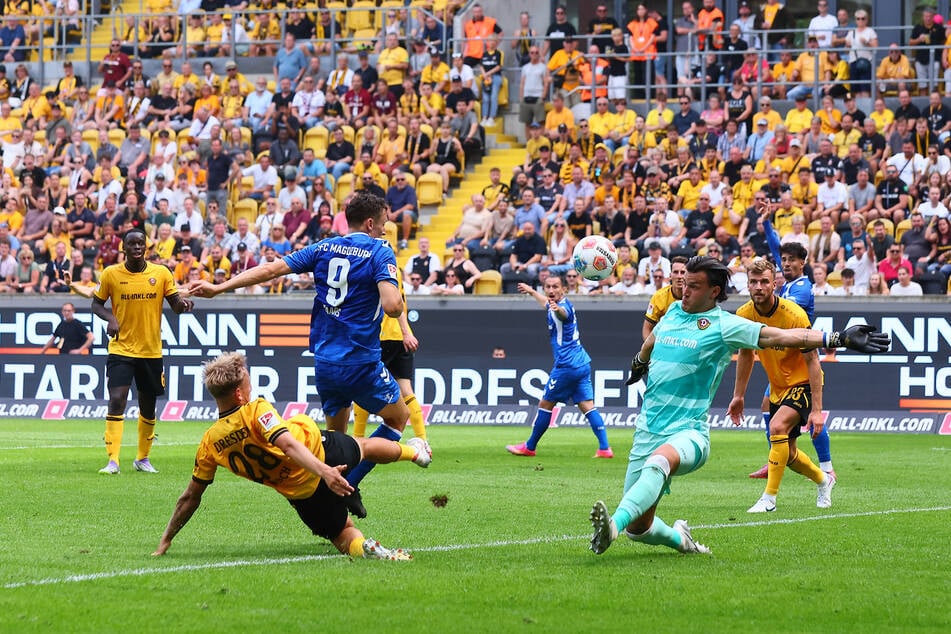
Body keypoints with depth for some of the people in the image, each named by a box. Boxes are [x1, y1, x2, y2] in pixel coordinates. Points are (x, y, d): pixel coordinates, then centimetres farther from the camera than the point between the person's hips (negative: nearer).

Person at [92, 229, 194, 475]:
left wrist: (183, 304, -20)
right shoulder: (111, 274, -3)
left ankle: (143, 459, 29)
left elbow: (176, 305, 4)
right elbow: (97, 304, 6)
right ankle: (113, 461, -17)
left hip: (151, 351, 2)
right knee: (117, 400, -17)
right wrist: (110, 318, -15)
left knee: (148, 407, 11)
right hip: (121, 349, -2)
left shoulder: (161, 273, 0)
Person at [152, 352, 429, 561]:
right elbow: (287, 444, -38)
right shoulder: (256, 411, -23)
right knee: (364, 446, 30)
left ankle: (362, 548, -14)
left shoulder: (210, 443, -9)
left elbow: (190, 497, -3)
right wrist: (324, 471, -49)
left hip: (302, 496, 3)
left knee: (343, 535, 20)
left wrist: (165, 541, 6)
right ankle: (413, 452, 57)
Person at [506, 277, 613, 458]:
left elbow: (563, 313, -43)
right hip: (582, 363, 9)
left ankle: (529, 447, 16)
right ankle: (604, 448, -8)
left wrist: (557, 309, -66)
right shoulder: (556, 305, 13)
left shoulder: (564, 306, -16)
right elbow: (547, 303, 39)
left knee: (545, 404, 4)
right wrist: (531, 291, 54)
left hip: (566, 365, -9)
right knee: (587, 406, 2)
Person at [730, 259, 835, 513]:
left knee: (778, 427, -30)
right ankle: (824, 480, 43)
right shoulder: (744, 315, -9)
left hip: (803, 384, -7)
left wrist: (816, 410, -25)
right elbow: (745, 355, 9)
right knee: (787, 454, 13)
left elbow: (812, 361, -22)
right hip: (777, 387, 7)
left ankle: (769, 498, -22)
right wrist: (738, 396, 11)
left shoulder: (795, 316, -26)